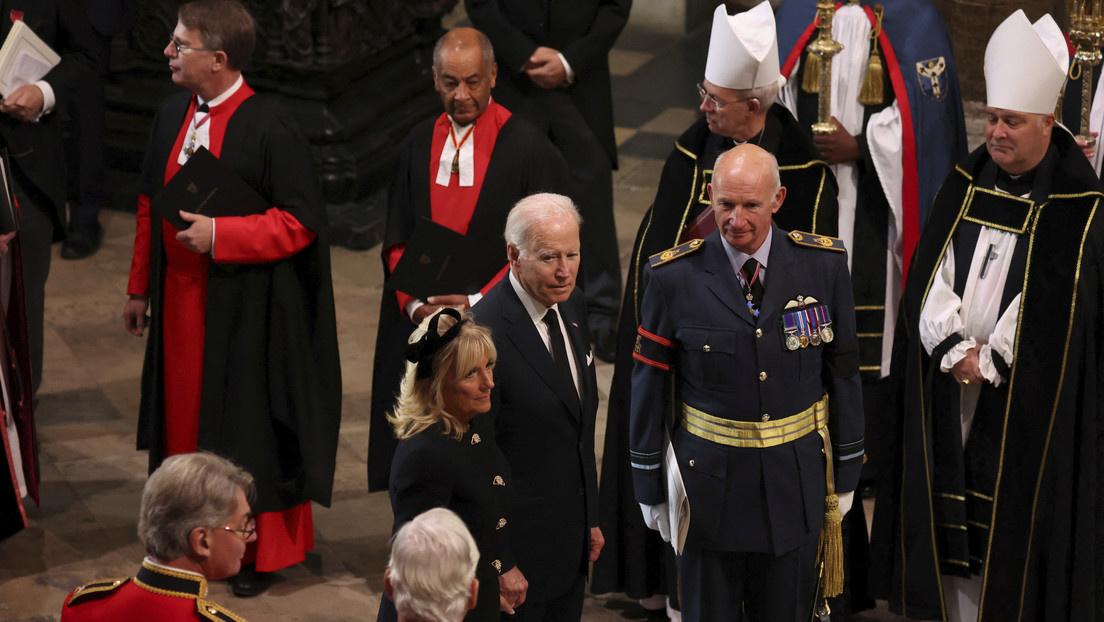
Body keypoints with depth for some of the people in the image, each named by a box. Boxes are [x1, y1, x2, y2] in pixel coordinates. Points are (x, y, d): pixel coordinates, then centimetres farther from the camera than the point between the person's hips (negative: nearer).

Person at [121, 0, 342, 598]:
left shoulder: (267, 128, -18)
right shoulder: (172, 116, 3)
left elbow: (303, 222, -17)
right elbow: (150, 206, 14)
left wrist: (219, 234, -22)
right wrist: (140, 288, 16)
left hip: (245, 307, -6)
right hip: (179, 301, 6)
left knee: (248, 425, 4)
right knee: (184, 414, 13)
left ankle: (259, 551, 18)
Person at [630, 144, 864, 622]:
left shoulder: (824, 264, -5)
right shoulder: (673, 276, -10)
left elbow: (843, 370, 3)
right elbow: (649, 384, -3)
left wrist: (845, 473, 6)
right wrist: (649, 486, 1)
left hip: (795, 483, 1)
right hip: (709, 484, -1)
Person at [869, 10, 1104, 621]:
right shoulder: (964, 186, 6)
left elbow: (1053, 304, -12)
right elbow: (929, 276, 3)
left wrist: (988, 360, -13)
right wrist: (954, 350, -10)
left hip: (1027, 403, -4)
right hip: (947, 391, 4)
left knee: (1014, 518, 0)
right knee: (948, 515, 9)